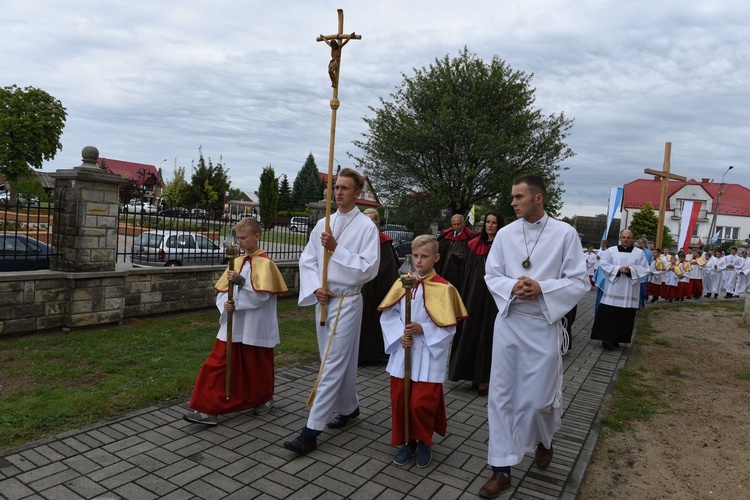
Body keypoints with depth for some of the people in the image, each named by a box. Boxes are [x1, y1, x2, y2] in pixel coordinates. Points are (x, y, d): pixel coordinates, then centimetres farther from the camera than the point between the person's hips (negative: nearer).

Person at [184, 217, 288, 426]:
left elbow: (261, 296, -20)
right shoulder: (237, 262, 9)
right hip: (232, 327, 6)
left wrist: (240, 281, -26)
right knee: (216, 365, 0)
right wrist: (226, 305, -10)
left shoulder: (264, 263, -11)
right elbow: (221, 291, 9)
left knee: (256, 367, 11)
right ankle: (208, 409, 6)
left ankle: (265, 398, 36)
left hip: (255, 329, -5)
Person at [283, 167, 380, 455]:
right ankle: (349, 407, 37)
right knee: (339, 360, 17)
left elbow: (368, 268, -16)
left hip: (347, 302, -6)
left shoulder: (366, 227, -8)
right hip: (323, 300, 6)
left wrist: (336, 249, -22)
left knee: (333, 364, -5)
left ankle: (311, 432, -2)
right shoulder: (323, 224, 9)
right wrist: (315, 288, -8)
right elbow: (307, 260, 8)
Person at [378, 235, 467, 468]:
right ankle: (407, 442, 30)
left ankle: (424, 443, 25)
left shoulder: (444, 289, -9)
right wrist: (399, 335, -12)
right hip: (402, 354, 4)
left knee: (421, 403, -3)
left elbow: (449, 327, -10)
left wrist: (422, 330, -20)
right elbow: (387, 315, 3)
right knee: (399, 400, 10)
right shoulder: (402, 283, 2)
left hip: (428, 357, -4)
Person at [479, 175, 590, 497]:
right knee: (502, 394, 4)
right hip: (508, 322, 3)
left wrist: (542, 288, -19)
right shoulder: (505, 234, 2)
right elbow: (491, 276, 5)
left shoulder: (565, 233, -6)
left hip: (544, 325, -2)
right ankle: (501, 468, 17)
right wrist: (512, 286, -16)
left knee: (539, 396, 6)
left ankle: (544, 440, 42)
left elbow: (580, 282, -5)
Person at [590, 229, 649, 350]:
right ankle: (607, 339, 1)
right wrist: (618, 269, -15)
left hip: (629, 291, 1)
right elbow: (604, 265, -2)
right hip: (613, 289, -1)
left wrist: (630, 270, -15)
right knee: (609, 314, -5)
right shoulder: (611, 251, 4)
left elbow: (644, 269, 2)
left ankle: (615, 339, 10)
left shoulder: (639, 253, 6)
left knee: (625, 316, 2)